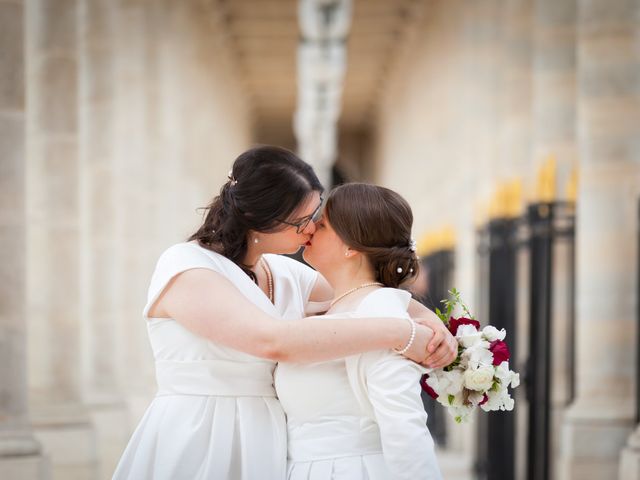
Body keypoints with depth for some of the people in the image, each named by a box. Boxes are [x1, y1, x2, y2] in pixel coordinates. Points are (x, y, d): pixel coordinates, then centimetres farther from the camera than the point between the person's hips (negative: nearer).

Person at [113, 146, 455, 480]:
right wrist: (399, 333, -26)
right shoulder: (185, 267, -14)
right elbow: (273, 341, -28)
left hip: (267, 449, 6)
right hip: (194, 446, -6)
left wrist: (429, 323, -3)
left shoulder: (288, 275, 8)